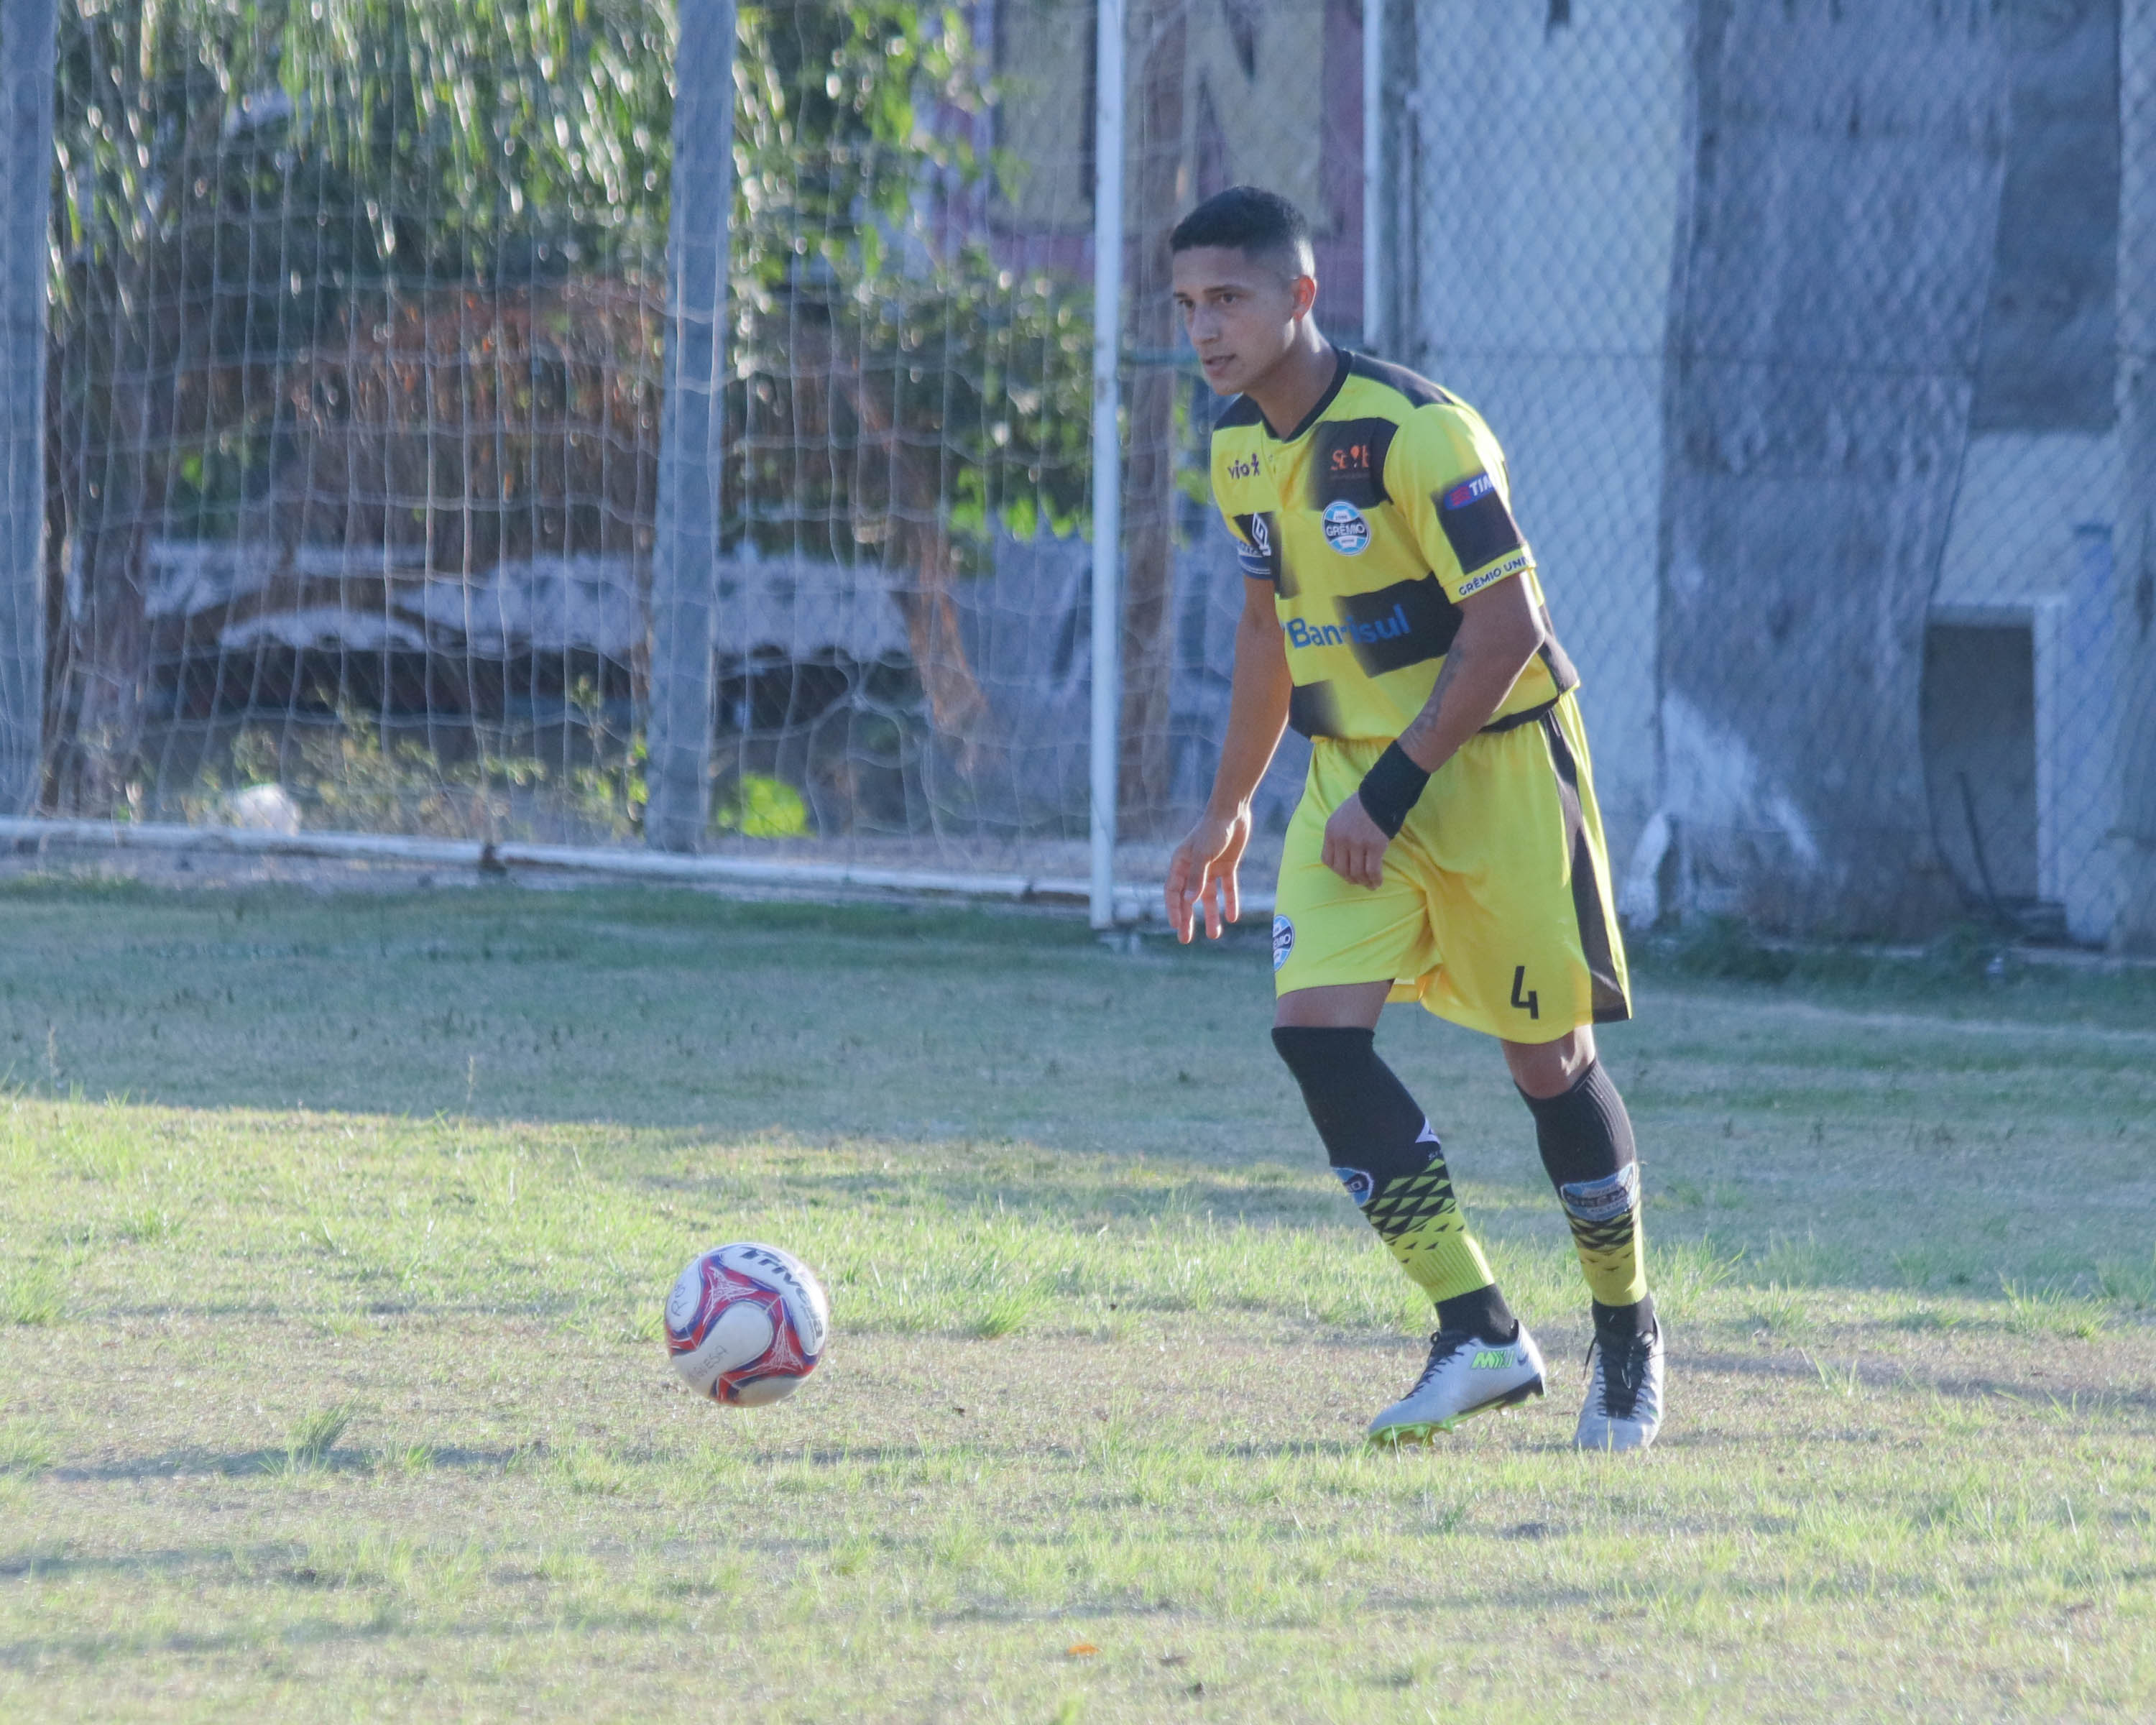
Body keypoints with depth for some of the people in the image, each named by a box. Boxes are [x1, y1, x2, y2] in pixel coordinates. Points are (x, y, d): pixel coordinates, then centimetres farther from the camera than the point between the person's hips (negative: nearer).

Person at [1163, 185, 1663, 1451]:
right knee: (1316, 1026, -13)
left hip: (1494, 762, -7)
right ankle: (1480, 1335, -10)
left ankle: (1628, 1336, 23)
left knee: (1549, 1060, 2)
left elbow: (1505, 629, -22)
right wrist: (1228, 811, 21)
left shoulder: (1415, 433, -21)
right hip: (1356, 773, 7)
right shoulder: (1242, 446, 4)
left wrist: (1393, 794, -22)